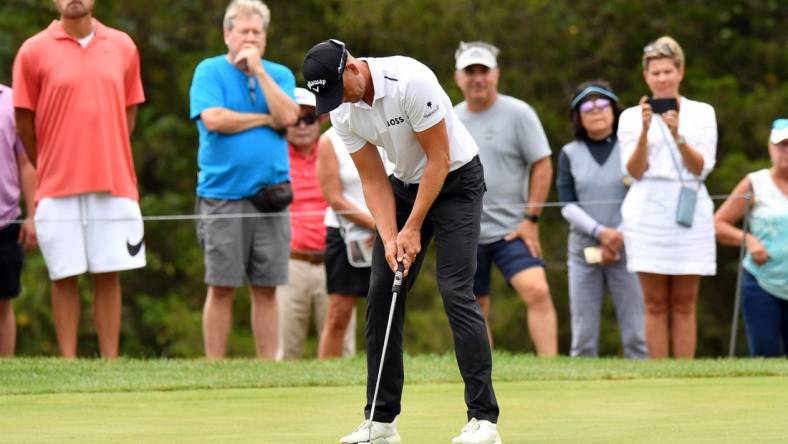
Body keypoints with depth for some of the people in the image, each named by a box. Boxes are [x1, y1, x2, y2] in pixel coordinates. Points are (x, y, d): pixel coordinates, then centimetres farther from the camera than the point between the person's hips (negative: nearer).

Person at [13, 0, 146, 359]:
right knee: (64, 277, 0)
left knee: (108, 276, 3)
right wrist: (51, 171, 9)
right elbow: (24, 121, 3)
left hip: (114, 185, 2)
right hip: (58, 190, -2)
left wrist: (109, 163, 11)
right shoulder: (34, 51, -1)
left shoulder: (122, 47, 7)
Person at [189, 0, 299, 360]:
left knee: (266, 288, 3)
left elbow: (288, 117, -6)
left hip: (270, 194, 3)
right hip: (222, 195, -3)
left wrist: (259, 70, -5)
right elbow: (213, 118, -14)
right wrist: (266, 119, -4)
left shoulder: (279, 75, 12)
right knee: (222, 286, -3)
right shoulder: (209, 72, 2)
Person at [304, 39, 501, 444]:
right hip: (406, 184, 7)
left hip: (455, 180, -7)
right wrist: (389, 238, -16)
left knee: (456, 292, -17)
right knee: (381, 294, 0)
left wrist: (413, 229, -20)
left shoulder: (410, 81, -29)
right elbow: (373, 180, -3)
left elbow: (439, 159, -23)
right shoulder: (342, 112, -8)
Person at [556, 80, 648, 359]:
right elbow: (567, 205, 1)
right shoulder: (570, 154, 9)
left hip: (627, 250, -2)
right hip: (584, 252, 2)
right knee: (583, 337, -1)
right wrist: (600, 231, -13)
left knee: (635, 334, -7)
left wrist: (620, 237, -10)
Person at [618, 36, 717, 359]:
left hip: (690, 211, 0)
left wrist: (678, 135, -17)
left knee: (684, 304, 1)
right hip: (647, 210, 0)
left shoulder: (702, 113, 8)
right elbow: (634, 171, -1)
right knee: (655, 304, -1)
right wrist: (644, 132, -15)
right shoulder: (631, 116, 8)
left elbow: (702, 168, -2)